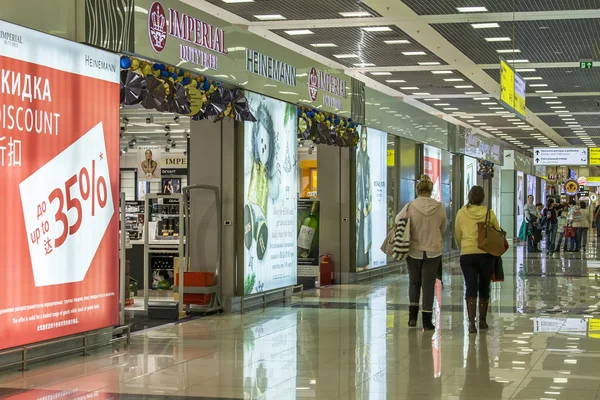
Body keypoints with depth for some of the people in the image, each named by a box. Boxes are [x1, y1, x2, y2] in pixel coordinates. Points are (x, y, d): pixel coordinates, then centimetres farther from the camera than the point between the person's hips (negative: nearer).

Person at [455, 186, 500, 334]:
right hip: (487, 254, 0)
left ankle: (471, 322, -16)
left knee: (471, 288, -3)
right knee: (484, 288, 15)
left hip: (467, 255, 0)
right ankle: (482, 320, 26)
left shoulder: (461, 213, 1)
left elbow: (457, 235, 10)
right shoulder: (489, 213, -2)